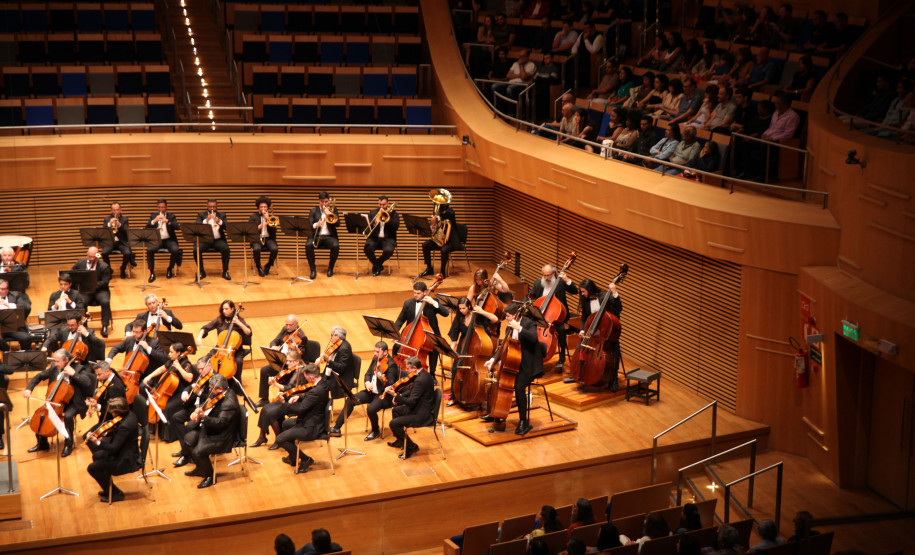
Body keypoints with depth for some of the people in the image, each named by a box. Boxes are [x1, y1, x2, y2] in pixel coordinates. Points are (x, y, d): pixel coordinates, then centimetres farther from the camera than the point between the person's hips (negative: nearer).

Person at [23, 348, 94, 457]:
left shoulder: (78, 368, -14)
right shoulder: (54, 367, 2)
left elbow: (88, 383, -27)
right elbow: (39, 376, 9)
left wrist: (74, 374, -32)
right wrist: (29, 389, -7)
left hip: (73, 403, -6)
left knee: (68, 416, -33)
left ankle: (68, 445, -12)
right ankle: (42, 443, 11)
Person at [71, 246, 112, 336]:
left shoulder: (104, 266, -6)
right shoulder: (81, 263, 5)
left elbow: (105, 282, -11)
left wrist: (95, 284, -30)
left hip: (100, 290, -2)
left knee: (105, 302, -31)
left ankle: (105, 326, -17)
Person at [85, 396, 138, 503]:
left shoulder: (124, 426, -31)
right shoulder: (129, 415, -2)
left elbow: (114, 449, -27)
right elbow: (117, 433, 13)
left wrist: (98, 442, -19)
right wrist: (105, 433, -3)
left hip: (126, 460, -11)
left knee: (92, 468, -7)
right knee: (96, 456, 23)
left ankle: (115, 493, 5)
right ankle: (108, 489, 29)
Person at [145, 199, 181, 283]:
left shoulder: (171, 216, 9)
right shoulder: (153, 216, 12)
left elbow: (178, 227, -8)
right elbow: (147, 227, -1)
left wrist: (168, 222, -24)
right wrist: (154, 221, -19)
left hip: (169, 240, -1)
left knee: (175, 250, -31)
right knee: (149, 250, -30)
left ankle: (170, 269, -4)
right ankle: (152, 272, -17)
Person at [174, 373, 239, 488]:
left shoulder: (229, 403, -28)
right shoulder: (217, 394, 2)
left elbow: (220, 422, -34)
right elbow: (205, 404, 14)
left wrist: (204, 417, -45)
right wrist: (198, 411, -7)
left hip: (221, 437, -10)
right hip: (206, 428, 10)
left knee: (198, 451, -23)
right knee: (187, 439, 3)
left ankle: (209, 475, 3)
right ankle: (200, 469, 21)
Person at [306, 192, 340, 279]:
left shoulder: (333, 210, 15)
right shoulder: (313, 211, 13)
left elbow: (337, 223, 2)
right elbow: (309, 225, 2)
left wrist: (329, 213, -8)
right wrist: (316, 225, -20)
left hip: (329, 236, 0)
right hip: (316, 236, 0)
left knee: (335, 246, -33)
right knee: (308, 245, -32)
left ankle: (330, 268, -10)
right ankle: (313, 270, -19)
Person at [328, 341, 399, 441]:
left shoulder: (391, 365, -19)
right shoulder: (375, 359, 5)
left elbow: (390, 386, -24)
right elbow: (368, 373, 16)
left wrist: (383, 380, -45)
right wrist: (367, 382, -6)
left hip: (384, 395, -8)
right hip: (372, 391, 8)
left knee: (370, 409, -32)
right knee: (350, 400, -2)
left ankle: (376, 431, -2)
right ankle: (336, 428, 5)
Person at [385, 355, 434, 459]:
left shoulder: (420, 380, -27)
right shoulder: (424, 374, 6)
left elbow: (411, 402, -28)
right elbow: (411, 391, 13)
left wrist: (395, 395, -25)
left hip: (421, 414, -11)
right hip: (420, 408, 11)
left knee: (393, 423, -15)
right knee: (395, 410, 26)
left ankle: (411, 447, -2)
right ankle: (400, 441, 36)